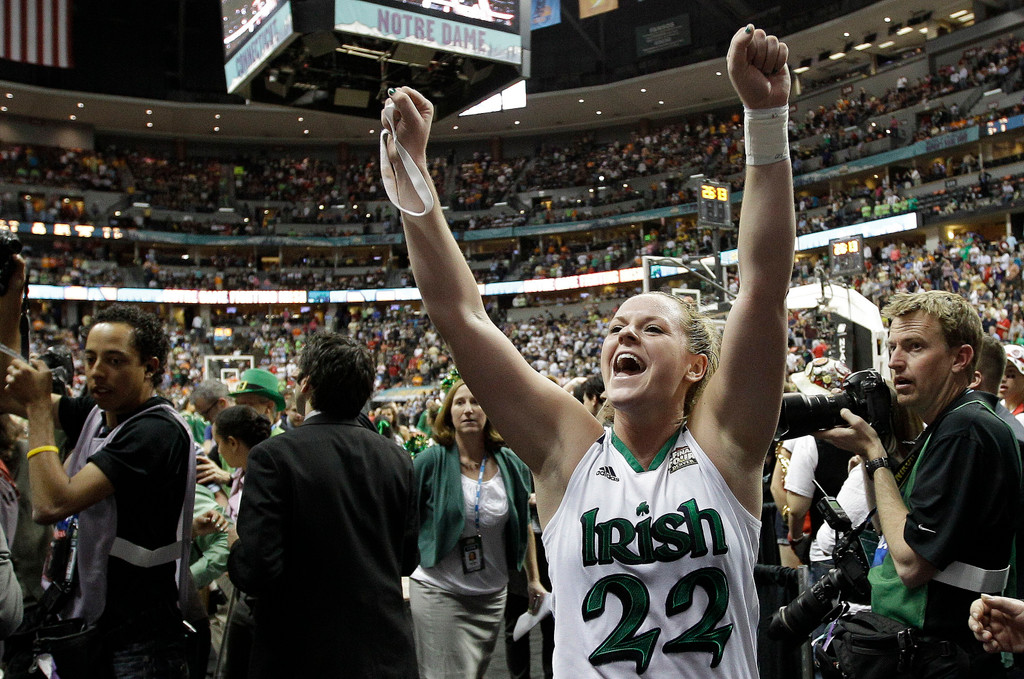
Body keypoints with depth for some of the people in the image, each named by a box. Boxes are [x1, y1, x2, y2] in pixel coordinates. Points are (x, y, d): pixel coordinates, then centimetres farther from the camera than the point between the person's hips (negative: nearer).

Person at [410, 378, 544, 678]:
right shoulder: (431, 462, -11)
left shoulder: (511, 464, 0)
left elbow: (524, 524, 12)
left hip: (491, 595, 4)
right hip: (438, 592, -4)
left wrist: (533, 579, 14)